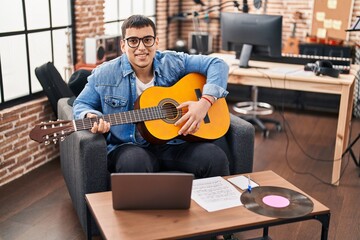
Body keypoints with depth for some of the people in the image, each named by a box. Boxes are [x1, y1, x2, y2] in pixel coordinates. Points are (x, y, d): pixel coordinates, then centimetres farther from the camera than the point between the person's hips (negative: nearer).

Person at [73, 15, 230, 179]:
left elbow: (217, 65, 3)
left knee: (216, 157, -23)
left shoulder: (173, 63, 2)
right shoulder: (104, 75, 1)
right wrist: (91, 117, -14)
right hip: (130, 146, -1)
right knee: (135, 161, -39)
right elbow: (82, 104, 11)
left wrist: (205, 102, -12)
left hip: (173, 143, 2)